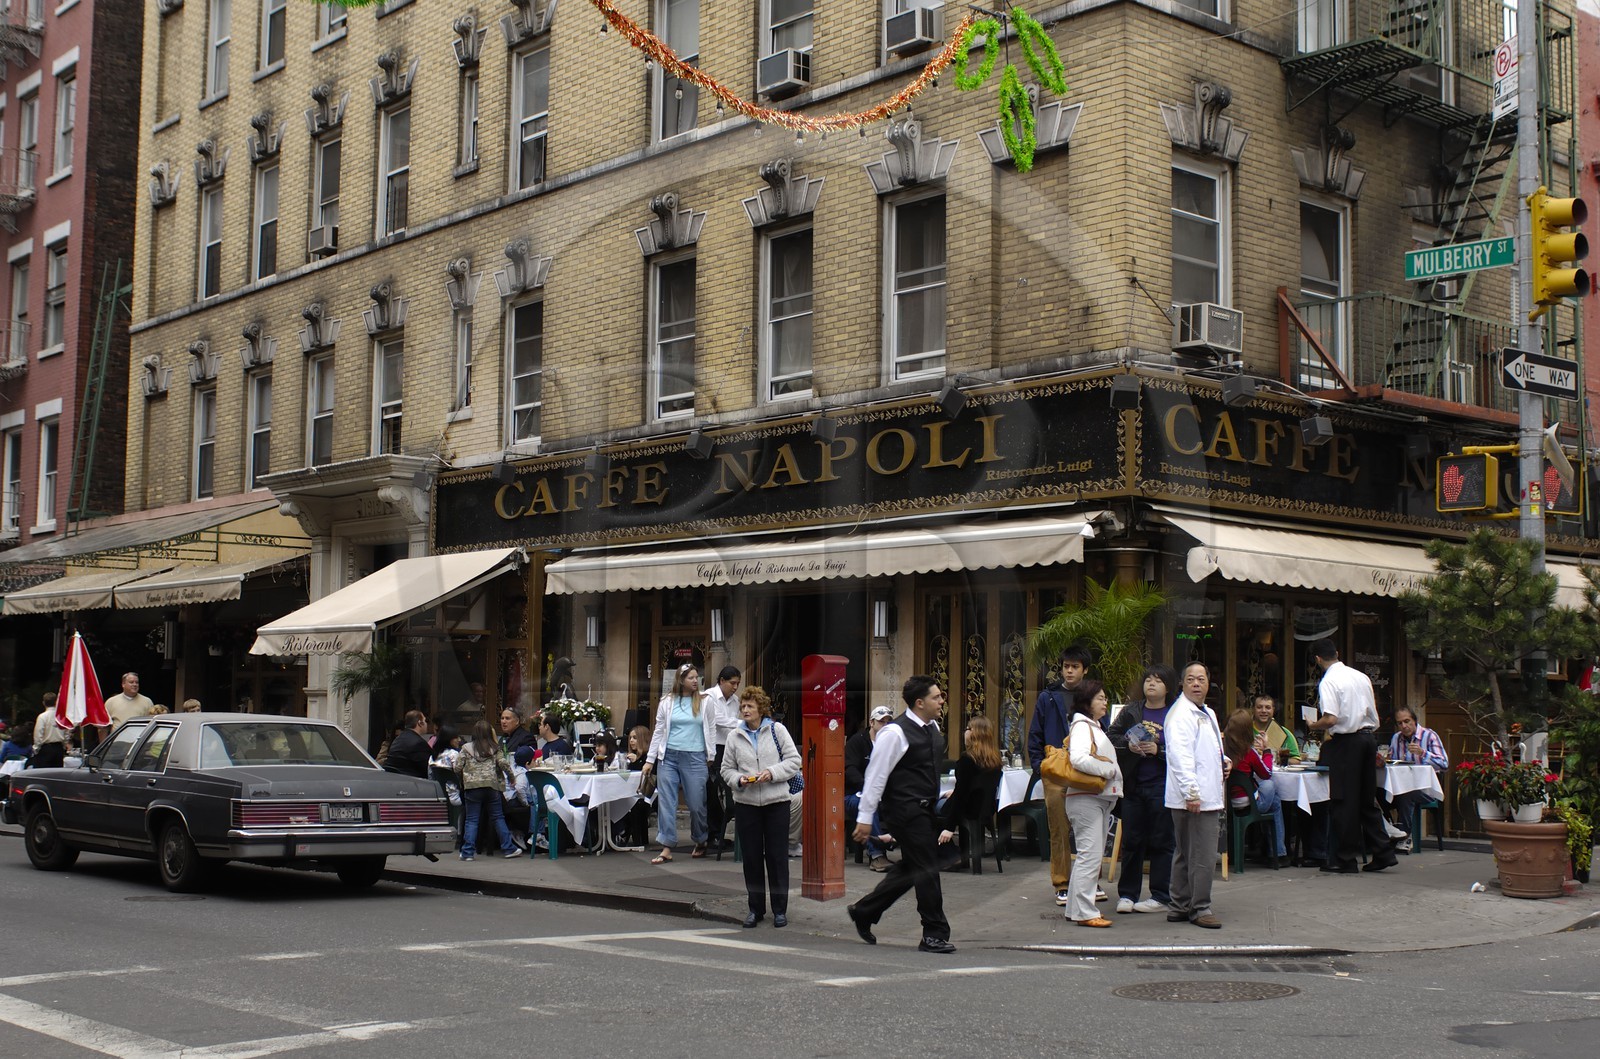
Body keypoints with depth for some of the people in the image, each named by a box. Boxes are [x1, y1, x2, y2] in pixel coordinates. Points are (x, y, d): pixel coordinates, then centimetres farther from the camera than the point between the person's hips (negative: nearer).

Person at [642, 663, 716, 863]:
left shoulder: (704, 702, 3)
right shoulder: (667, 702, 5)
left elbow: (711, 730, 7)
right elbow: (659, 731, 8)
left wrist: (711, 757, 2)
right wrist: (650, 759, 7)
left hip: (695, 758, -1)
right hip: (669, 757, 1)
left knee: (697, 804, 3)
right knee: (666, 802, -3)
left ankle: (700, 842, 25)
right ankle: (666, 848, 0)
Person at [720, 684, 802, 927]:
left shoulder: (777, 730, 0)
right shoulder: (735, 737, 8)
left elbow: (794, 760, -1)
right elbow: (727, 769, 12)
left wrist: (772, 773, -14)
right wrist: (739, 780, -8)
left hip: (776, 802, -2)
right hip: (746, 804, 2)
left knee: (777, 856, 1)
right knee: (751, 857, 6)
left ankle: (780, 909, 10)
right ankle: (756, 908, 17)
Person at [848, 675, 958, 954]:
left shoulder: (932, 728, 10)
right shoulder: (896, 733, -17)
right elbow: (876, 775, -15)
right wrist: (865, 817, -15)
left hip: (925, 808, 9)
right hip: (904, 809, -9)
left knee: (911, 867, 16)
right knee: (926, 868, -6)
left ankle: (863, 912, 29)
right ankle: (934, 934, 4)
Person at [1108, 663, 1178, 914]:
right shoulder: (1130, 712, 10)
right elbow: (1111, 737, 10)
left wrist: (1158, 750, -19)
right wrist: (1128, 744, -8)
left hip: (1161, 787, -3)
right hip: (1133, 787, 3)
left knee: (1161, 841, 2)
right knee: (1131, 840, 7)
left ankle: (1161, 897, 9)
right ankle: (1127, 894, 15)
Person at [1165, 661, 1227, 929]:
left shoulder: (1207, 713, 19)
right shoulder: (1180, 715, -14)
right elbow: (1180, 756, -22)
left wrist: (1223, 760, 12)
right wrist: (1191, 792, -27)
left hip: (1208, 796, 10)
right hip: (1195, 798, -10)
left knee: (1185, 854, 15)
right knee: (1203, 856, -7)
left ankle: (1179, 906, 22)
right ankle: (1199, 908, 1)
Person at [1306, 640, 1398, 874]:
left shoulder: (1328, 682, -11)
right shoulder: (1361, 677, 11)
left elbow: (1330, 719, -20)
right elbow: (1373, 713, 13)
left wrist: (1313, 725, -1)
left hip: (1346, 741, -7)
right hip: (1369, 737, 7)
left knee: (1344, 801, 0)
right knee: (1367, 799, 15)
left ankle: (1345, 860, 4)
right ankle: (1383, 853, 14)